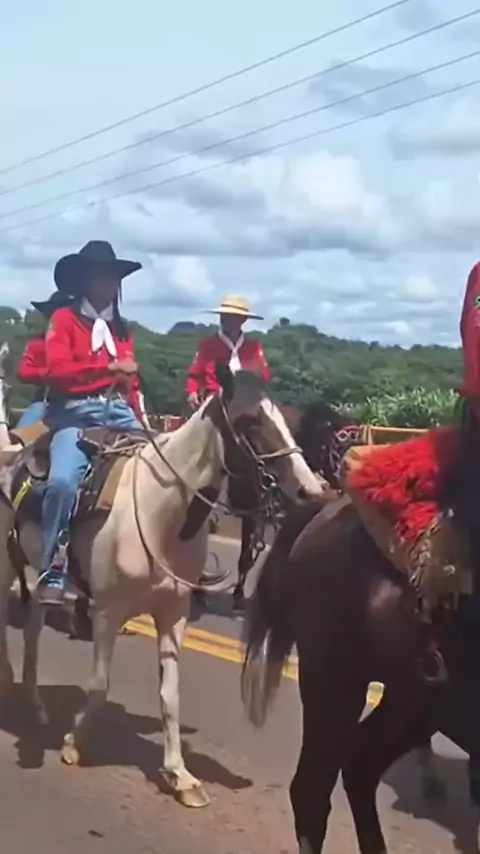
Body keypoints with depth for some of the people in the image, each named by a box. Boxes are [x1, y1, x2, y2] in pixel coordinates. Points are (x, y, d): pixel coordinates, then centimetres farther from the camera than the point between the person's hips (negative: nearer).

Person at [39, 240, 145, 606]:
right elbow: (56, 370, -11)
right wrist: (108, 367, -17)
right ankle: (54, 572, -19)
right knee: (63, 480, -29)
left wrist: (140, 423, 10)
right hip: (76, 413, -5)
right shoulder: (64, 319, 4)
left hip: (119, 412, 5)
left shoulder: (122, 329, 20)